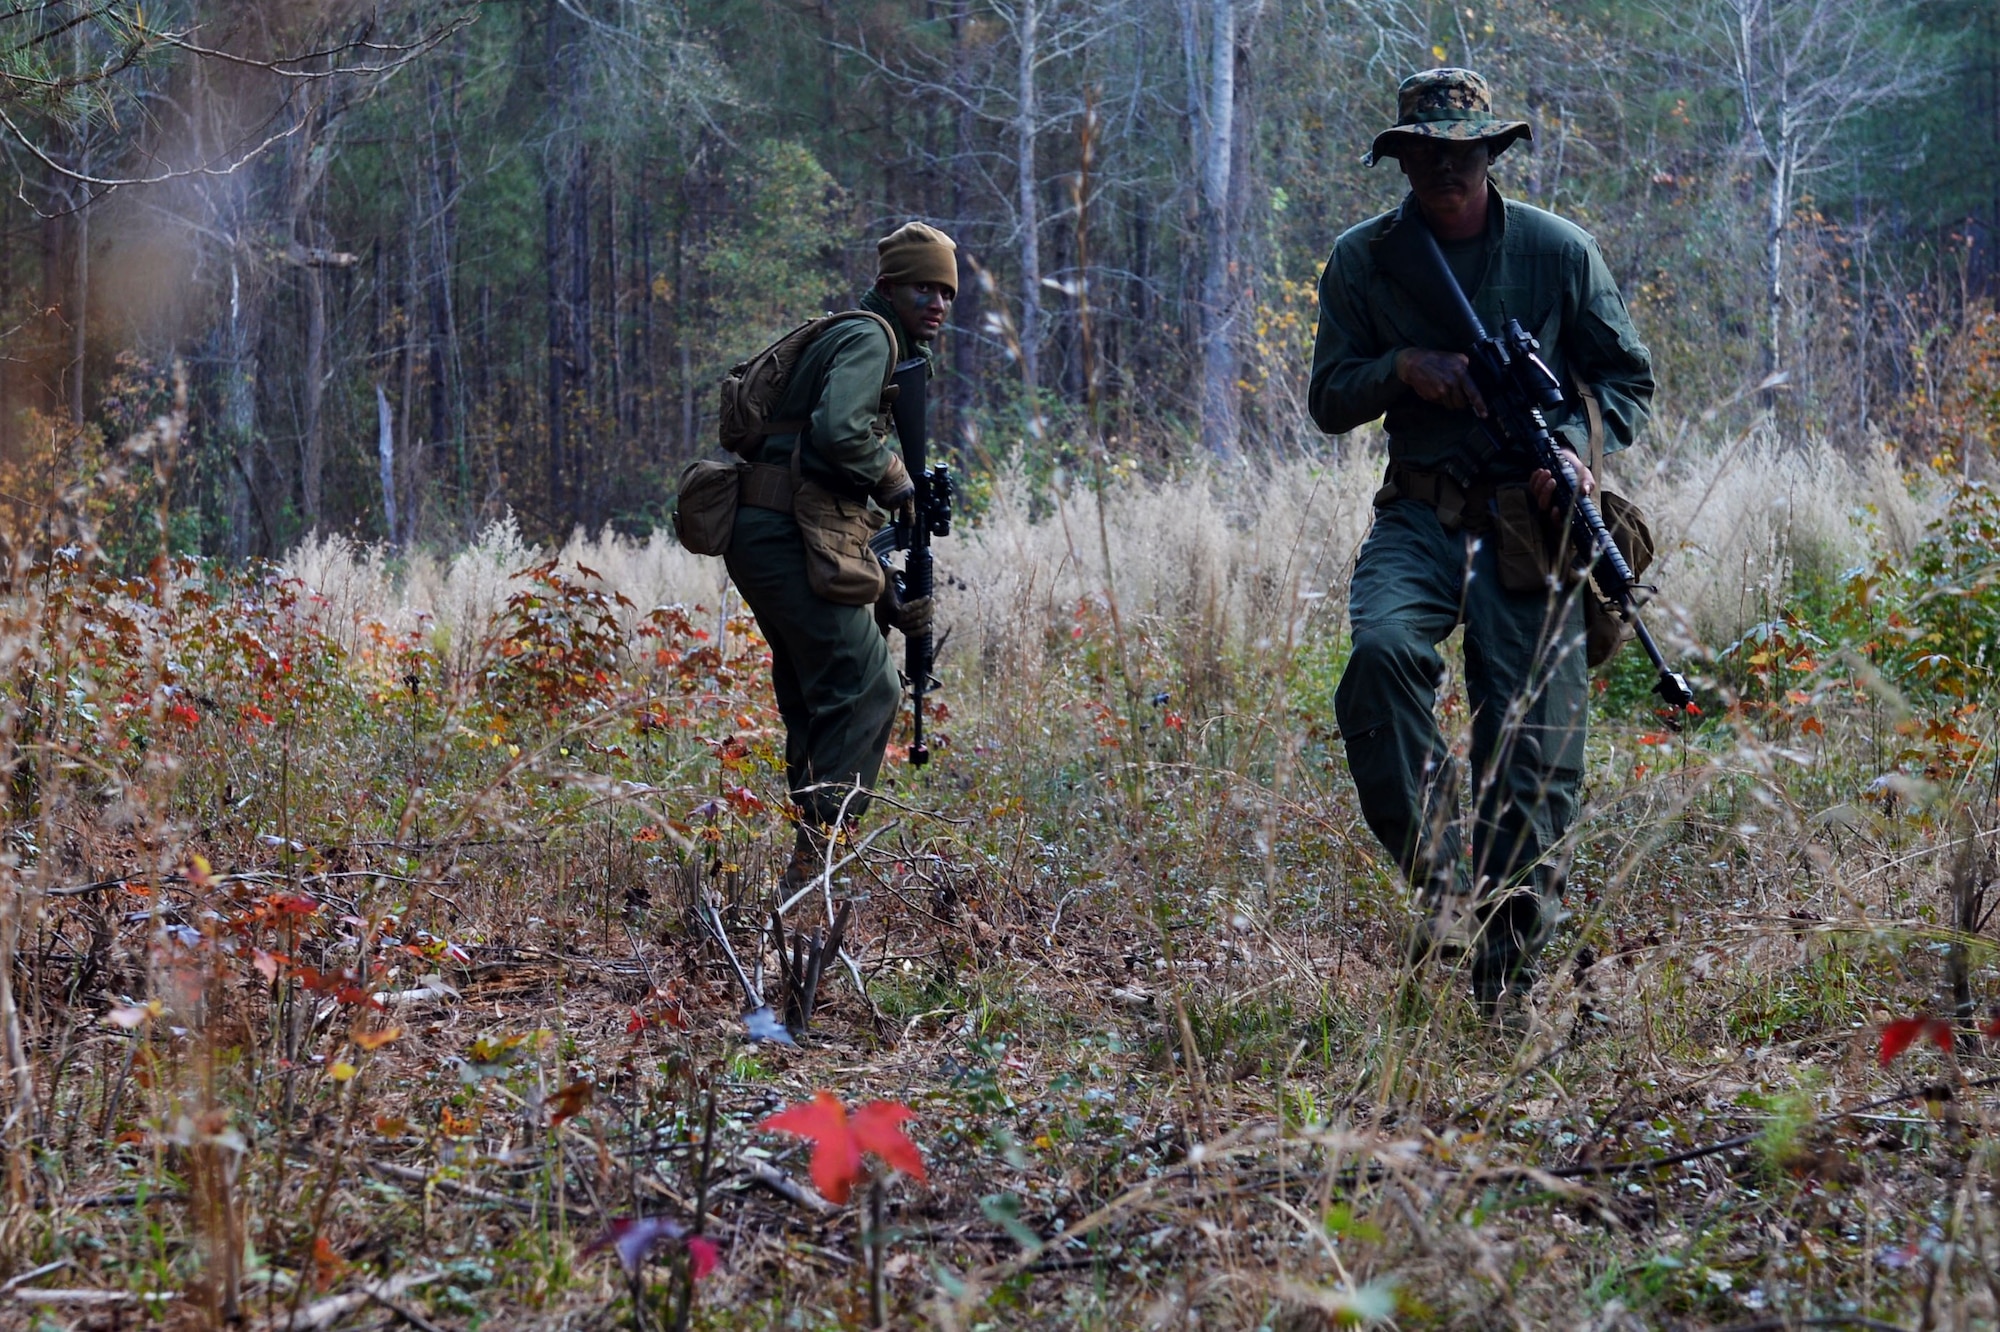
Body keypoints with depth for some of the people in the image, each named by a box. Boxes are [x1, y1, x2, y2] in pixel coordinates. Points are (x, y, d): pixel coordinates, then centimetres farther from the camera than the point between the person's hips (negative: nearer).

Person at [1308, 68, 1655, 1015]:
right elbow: (1328, 401, 9)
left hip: (1530, 522, -1)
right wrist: (1400, 368, -11)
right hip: (1419, 517, 1)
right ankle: (1440, 880, -21)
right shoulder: (1363, 259, 6)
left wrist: (1576, 447, -9)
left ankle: (1506, 981, 3)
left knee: (1532, 749, -6)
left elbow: (1627, 375, 11)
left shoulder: (1558, 252, 4)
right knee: (1383, 651, -31)